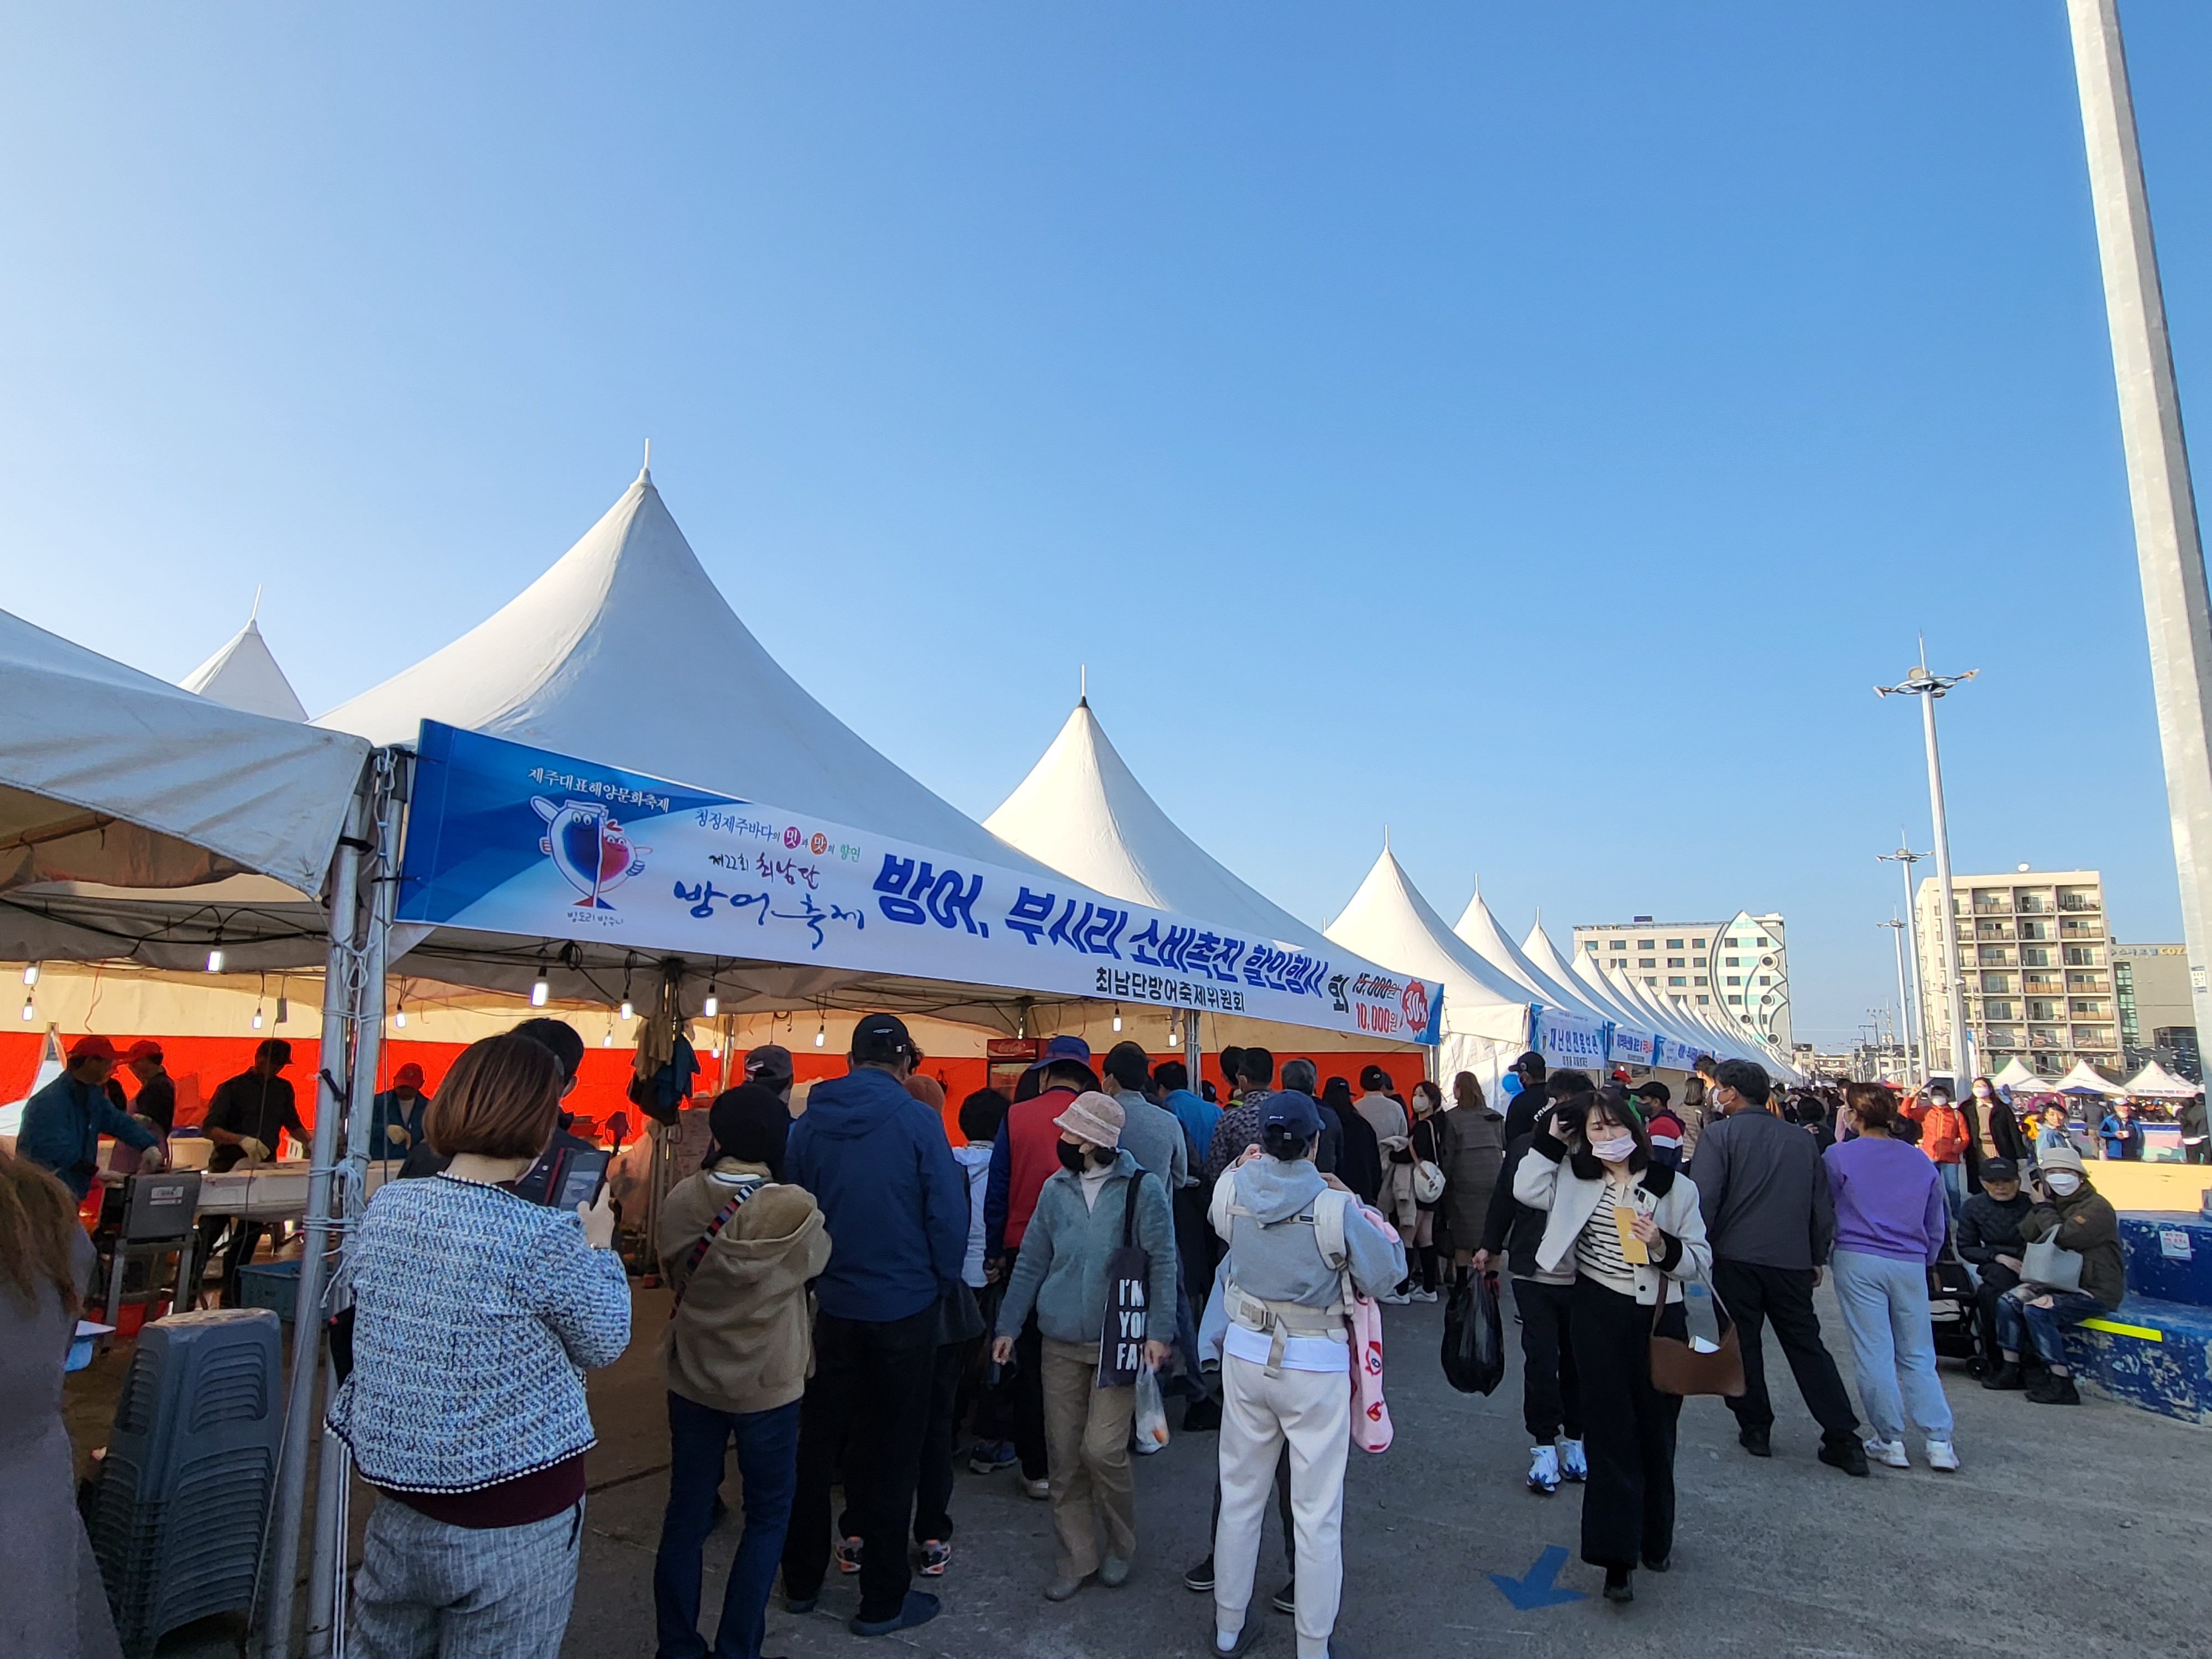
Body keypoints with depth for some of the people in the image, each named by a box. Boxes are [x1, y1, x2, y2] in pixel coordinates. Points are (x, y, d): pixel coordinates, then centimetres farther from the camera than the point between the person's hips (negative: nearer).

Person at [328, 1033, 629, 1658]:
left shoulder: (385, 1206, -7)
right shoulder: (545, 1239, -25)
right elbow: (604, 1344, -9)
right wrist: (598, 1247, 5)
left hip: (395, 1483, 6)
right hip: (513, 1516, -5)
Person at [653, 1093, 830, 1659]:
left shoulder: (680, 1199, -13)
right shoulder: (794, 1209, -23)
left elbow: (673, 1274, 4)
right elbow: (816, 1259, -2)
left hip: (690, 1375, 4)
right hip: (766, 1382, -3)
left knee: (686, 1511, 17)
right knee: (768, 1515, 15)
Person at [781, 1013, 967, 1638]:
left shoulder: (810, 1122, -3)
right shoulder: (917, 1121, -14)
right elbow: (949, 1214, -15)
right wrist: (943, 1283, 2)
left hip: (830, 1306, 4)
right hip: (902, 1308, -3)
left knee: (817, 1443, 19)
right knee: (890, 1452, 9)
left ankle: (802, 1580, 33)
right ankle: (883, 1600, 20)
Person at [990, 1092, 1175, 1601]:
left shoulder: (1141, 1187, -11)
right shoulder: (1057, 1189, 1)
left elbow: (1162, 1263, -8)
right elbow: (1031, 1262, 8)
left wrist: (1159, 1331, -13)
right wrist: (1008, 1326, 7)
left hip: (1119, 1341, -4)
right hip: (1061, 1343, 4)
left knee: (1103, 1449, -6)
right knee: (1064, 1454, 8)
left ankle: (1119, 1546, 21)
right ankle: (1075, 1556, 26)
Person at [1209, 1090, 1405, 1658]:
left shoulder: (1232, 1190, -10)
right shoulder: (1335, 1208, -23)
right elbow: (1389, 1270, -10)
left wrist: (1249, 1162, 15)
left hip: (1246, 1354, 4)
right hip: (1316, 1366, -4)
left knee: (1240, 1495, 19)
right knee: (1317, 1513, 10)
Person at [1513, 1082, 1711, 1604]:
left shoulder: (1673, 1186, -3)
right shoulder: (1576, 1176, 3)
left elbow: (1701, 1260, -2)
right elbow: (1526, 1190, -10)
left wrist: (1663, 1245, -21)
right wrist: (1550, 1140, -8)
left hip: (1658, 1318, 0)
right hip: (1598, 1316, 0)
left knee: (1656, 1430, 14)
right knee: (1610, 1431, 0)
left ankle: (1655, 1538, 35)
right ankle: (1616, 1557, 5)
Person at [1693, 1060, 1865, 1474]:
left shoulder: (1720, 1133, -7)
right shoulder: (1801, 1138, 9)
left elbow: (1705, 1197, -13)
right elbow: (1823, 1203, 13)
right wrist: (1818, 1256, 22)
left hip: (1736, 1257, -4)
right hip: (1792, 1260, 4)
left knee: (1743, 1343, 8)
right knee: (1807, 1346, 12)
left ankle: (1755, 1428, 15)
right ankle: (1843, 1438, 10)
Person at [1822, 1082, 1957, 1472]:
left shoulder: (1838, 1156, -6)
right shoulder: (1921, 1161, 7)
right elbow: (1938, 1225, 15)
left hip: (1859, 1261, -4)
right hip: (1912, 1265, 4)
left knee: (1873, 1352, 2)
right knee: (1918, 1356, 11)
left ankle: (1890, 1441, 7)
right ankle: (1939, 1442, 10)